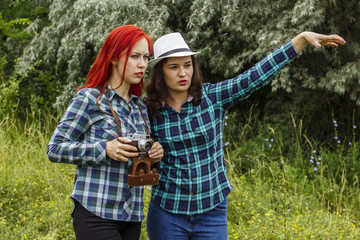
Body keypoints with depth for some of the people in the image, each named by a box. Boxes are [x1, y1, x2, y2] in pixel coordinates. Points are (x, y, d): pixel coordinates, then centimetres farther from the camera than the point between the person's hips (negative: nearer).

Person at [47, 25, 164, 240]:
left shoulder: (140, 107, 13)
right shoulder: (89, 99, -5)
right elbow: (55, 149, -7)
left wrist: (155, 153, 2)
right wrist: (104, 149, -18)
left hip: (132, 215, 6)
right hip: (97, 214, -6)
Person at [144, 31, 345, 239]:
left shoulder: (212, 97, -4)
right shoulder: (151, 111, -2)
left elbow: (257, 75, -12)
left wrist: (303, 38, -18)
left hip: (212, 212, 0)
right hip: (168, 213, 1)